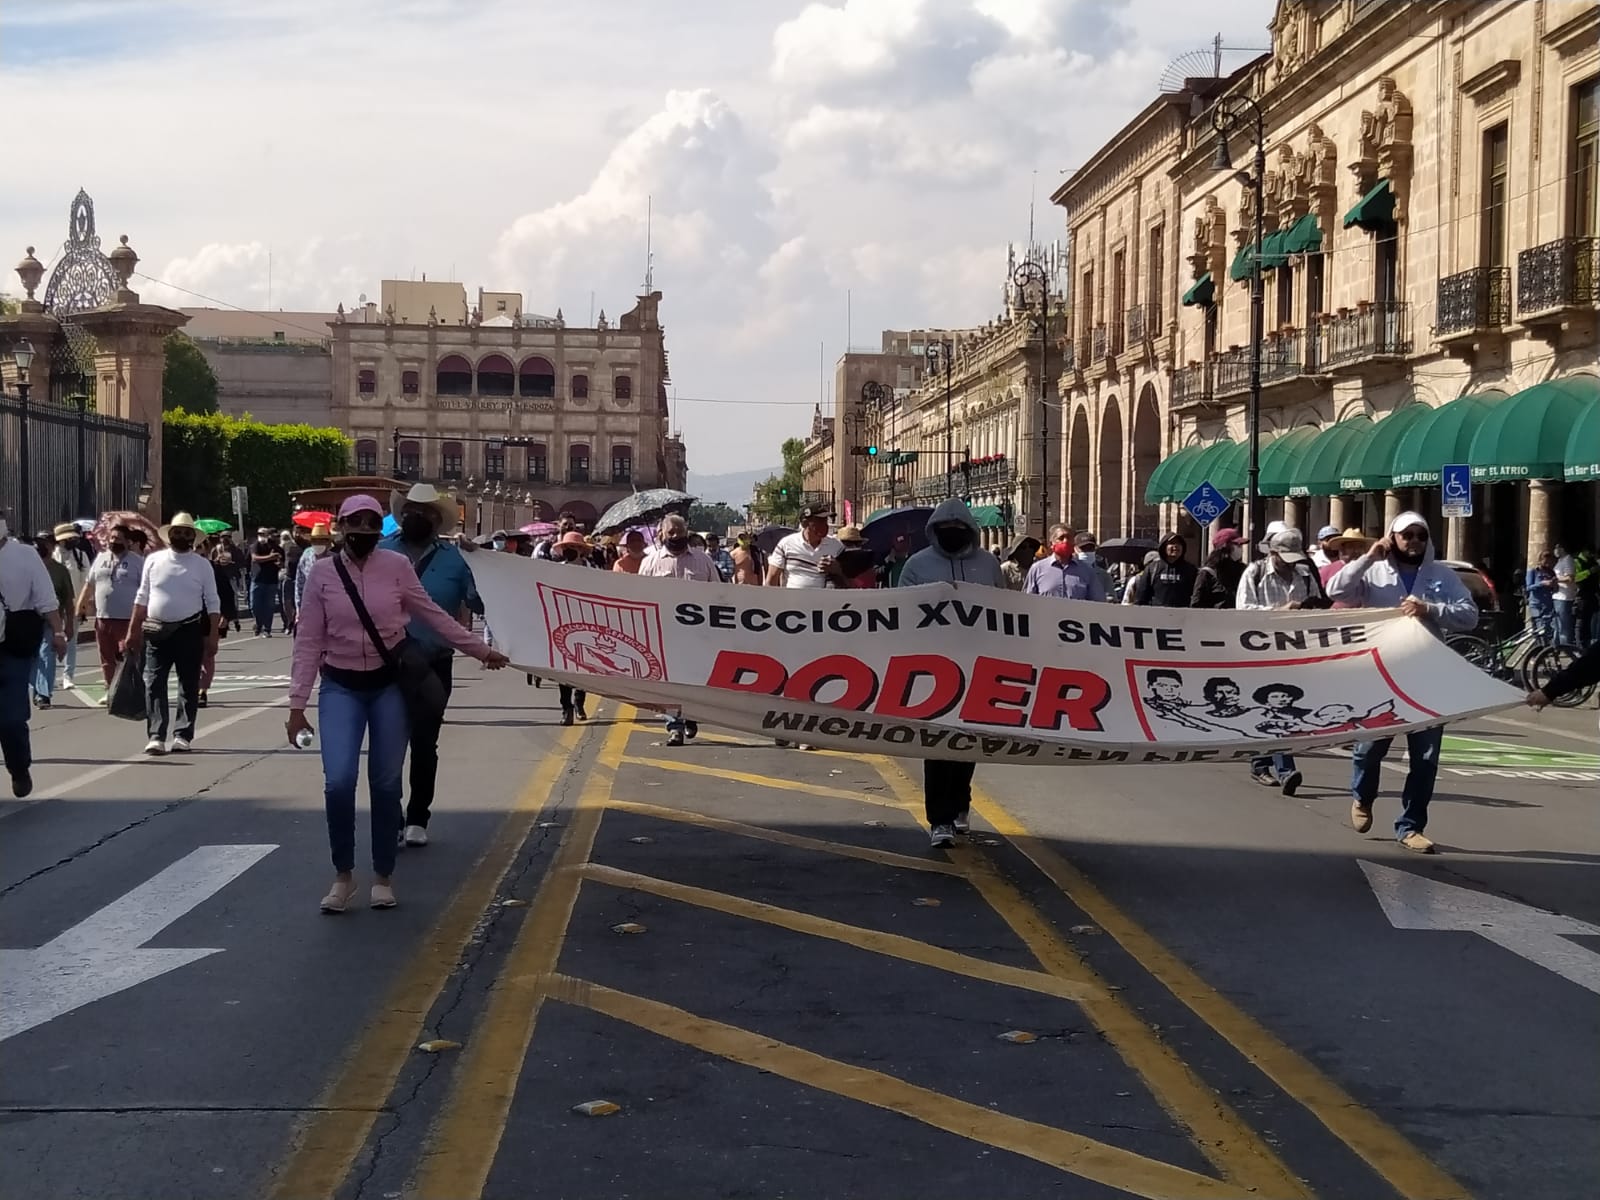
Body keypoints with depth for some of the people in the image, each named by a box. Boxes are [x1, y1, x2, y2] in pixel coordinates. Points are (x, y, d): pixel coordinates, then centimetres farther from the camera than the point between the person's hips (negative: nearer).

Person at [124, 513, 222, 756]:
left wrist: (213, 634, -6)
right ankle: (156, 736, -2)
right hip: (157, 630, 1)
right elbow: (142, 598, 10)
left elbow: (212, 602, 2)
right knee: (154, 684, -4)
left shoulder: (202, 565, 2)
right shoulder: (153, 561, 5)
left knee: (189, 686, 4)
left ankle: (182, 736, 12)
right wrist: (133, 630, 6)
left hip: (189, 631, -1)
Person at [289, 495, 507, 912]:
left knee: (386, 782, 4)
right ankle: (343, 875, 6)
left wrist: (480, 650, 9)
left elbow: (433, 615, 6)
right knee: (339, 781, -13)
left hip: (389, 682, 1)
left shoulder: (397, 566, -5)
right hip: (341, 686, 0)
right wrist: (297, 703, -4)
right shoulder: (323, 572, -5)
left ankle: (384, 877, 20)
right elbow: (309, 642, -2)